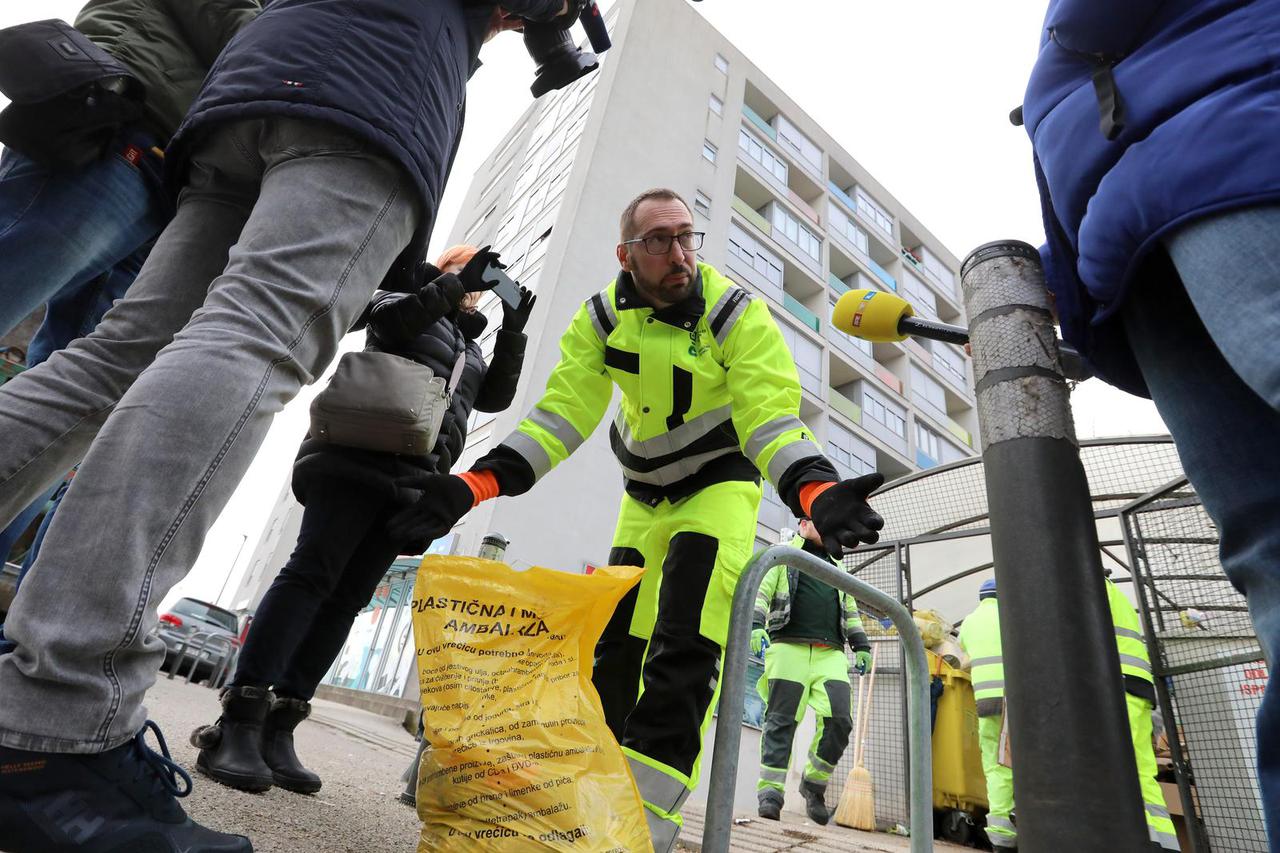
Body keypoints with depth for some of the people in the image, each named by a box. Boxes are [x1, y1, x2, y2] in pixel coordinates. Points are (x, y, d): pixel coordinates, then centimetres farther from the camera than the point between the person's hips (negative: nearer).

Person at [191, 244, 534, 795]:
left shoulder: (470, 348, 30)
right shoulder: (407, 300, 17)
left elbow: (495, 397, 15)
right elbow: (391, 320, -6)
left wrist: (513, 333, 8)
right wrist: (453, 284, -6)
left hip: (414, 479, 5)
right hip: (360, 455, -5)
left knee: (347, 598, -3)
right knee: (312, 573, -17)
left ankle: (277, 729, -1)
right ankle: (236, 725, -17)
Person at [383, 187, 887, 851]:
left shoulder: (738, 314, -19)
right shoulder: (603, 317, -7)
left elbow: (771, 417, -27)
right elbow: (562, 413, -14)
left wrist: (817, 492, -48)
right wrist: (472, 486, -26)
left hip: (721, 485, -4)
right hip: (644, 492, 5)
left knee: (684, 648, -20)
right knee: (615, 643, 8)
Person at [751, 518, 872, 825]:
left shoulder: (836, 567, 30)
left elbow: (850, 610, 30)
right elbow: (761, 592, 3)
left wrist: (861, 645, 19)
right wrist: (755, 624, -13)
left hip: (830, 653, 4)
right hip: (789, 647, -4)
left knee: (839, 719, -8)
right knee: (782, 721, -7)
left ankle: (814, 784, 11)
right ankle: (770, 791, -1)